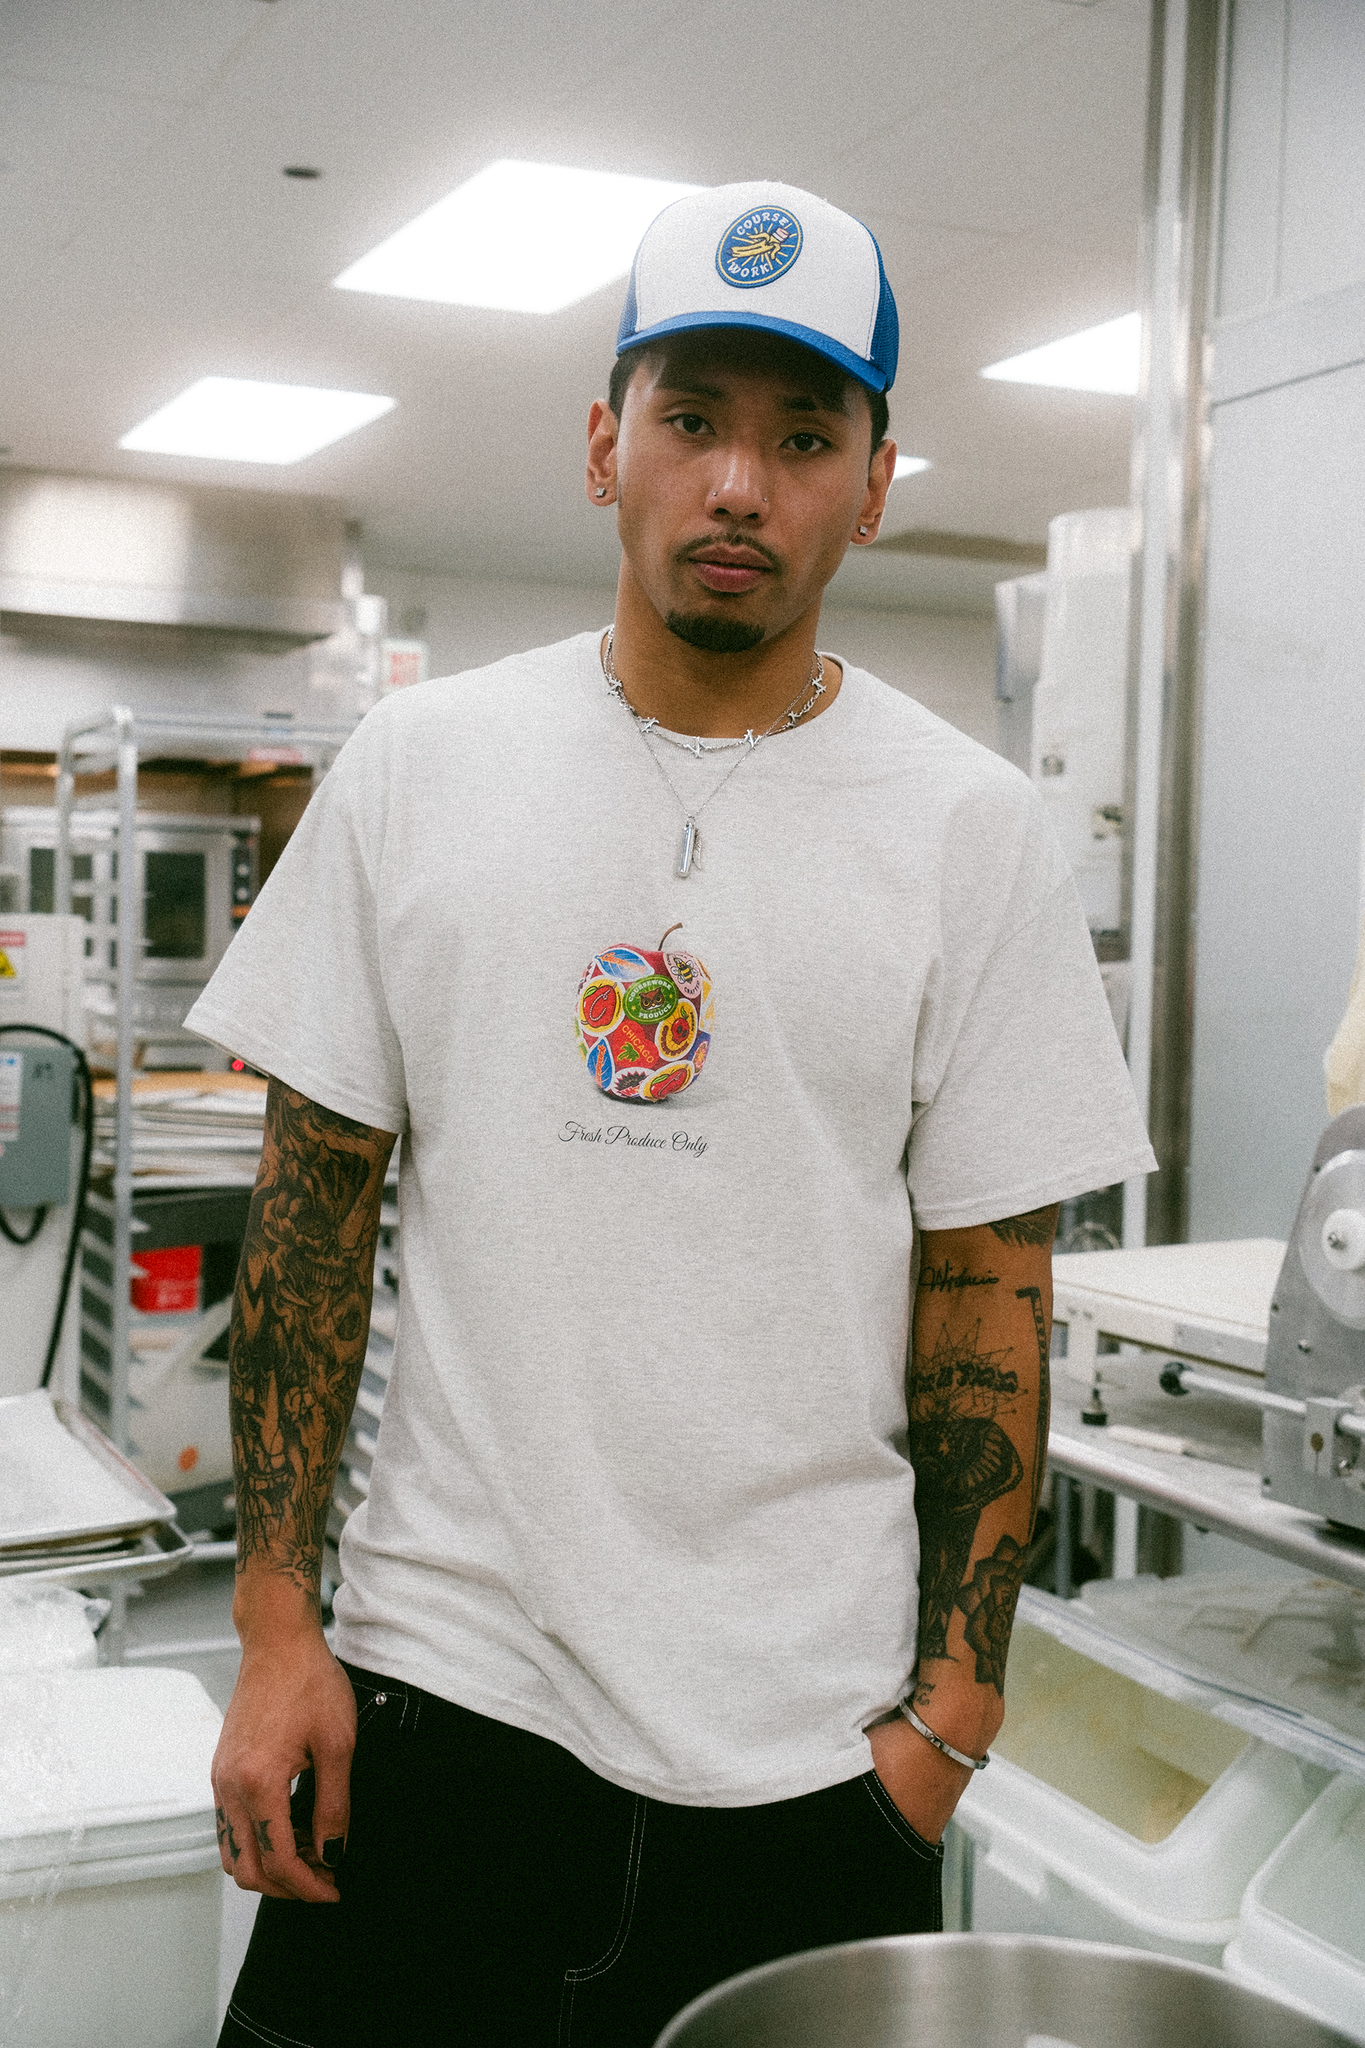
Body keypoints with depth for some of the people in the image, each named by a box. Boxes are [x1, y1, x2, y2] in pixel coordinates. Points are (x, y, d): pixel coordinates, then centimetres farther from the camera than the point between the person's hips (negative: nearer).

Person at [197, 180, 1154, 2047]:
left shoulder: (971, 830, -3)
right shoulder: (419, 766, 0)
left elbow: (987, 1297, -1)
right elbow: (317, 1202, 3)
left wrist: (950, 1713, -3)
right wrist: (276, 1623, -1)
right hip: (440, 1683, 1)